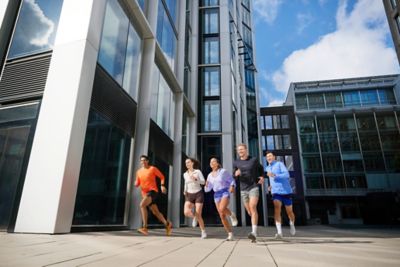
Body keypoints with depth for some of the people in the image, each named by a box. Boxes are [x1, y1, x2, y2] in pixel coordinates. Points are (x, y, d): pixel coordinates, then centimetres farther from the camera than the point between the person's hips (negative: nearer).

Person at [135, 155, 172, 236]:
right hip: (144, 193, 6)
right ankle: (167, 224, 30)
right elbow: (137, 183, 17)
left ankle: (145, 228, -26)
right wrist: (136, 184, -7)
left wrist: (162, 185, -12)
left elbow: (162, 177, 3)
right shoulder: (138, 171, 13)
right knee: (155, 212, 12)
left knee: (142, 204, -28)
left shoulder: (152, 168, -2)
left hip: (153, 191, -6)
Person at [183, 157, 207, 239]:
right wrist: (185, 190, 8)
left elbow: (203, 182, -11)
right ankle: (194, 217, 15)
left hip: (198, 194, -3)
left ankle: (203, 231, 13)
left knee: (198, 215, -9)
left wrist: (195, 179, -26)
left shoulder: (198, 171, -4)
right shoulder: (185, 174, 7)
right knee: (186, 212, -21)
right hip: (189, 195, 3)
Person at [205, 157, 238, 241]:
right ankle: (230, 234, 12)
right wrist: (206, 185, -8)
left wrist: (232, 186, -20)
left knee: (222, 209, -32)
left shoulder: (223, 171, -2)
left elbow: (232, 181, 1)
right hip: (216, 195, 5)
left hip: (225, 192, -5)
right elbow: (208, 189, 15)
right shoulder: (210, 175, 12)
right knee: (222, 216, 1)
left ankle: (231, 214, 0)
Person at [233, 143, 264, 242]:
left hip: (254, 187, -3)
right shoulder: (236, 163, 3)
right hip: (243, 189, 3)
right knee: (249, 211, 10)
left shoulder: (253, 160, -1)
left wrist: (262, 177, 0)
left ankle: (254, 233, -25)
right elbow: (235, 177, 5)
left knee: (253, 207, -20)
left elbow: (261, 168, 18)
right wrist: (236, 174, -19)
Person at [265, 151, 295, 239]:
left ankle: (292, 225, 43)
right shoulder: (268, 168, 15)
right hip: (276, 192, 3)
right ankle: (279, 232, -27)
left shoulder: (280, 164, -4)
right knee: (276, 209, -22)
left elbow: (287, 175, -17)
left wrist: (274, 175, -28)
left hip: (286, 191, -3)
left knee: (289, 212, 10)